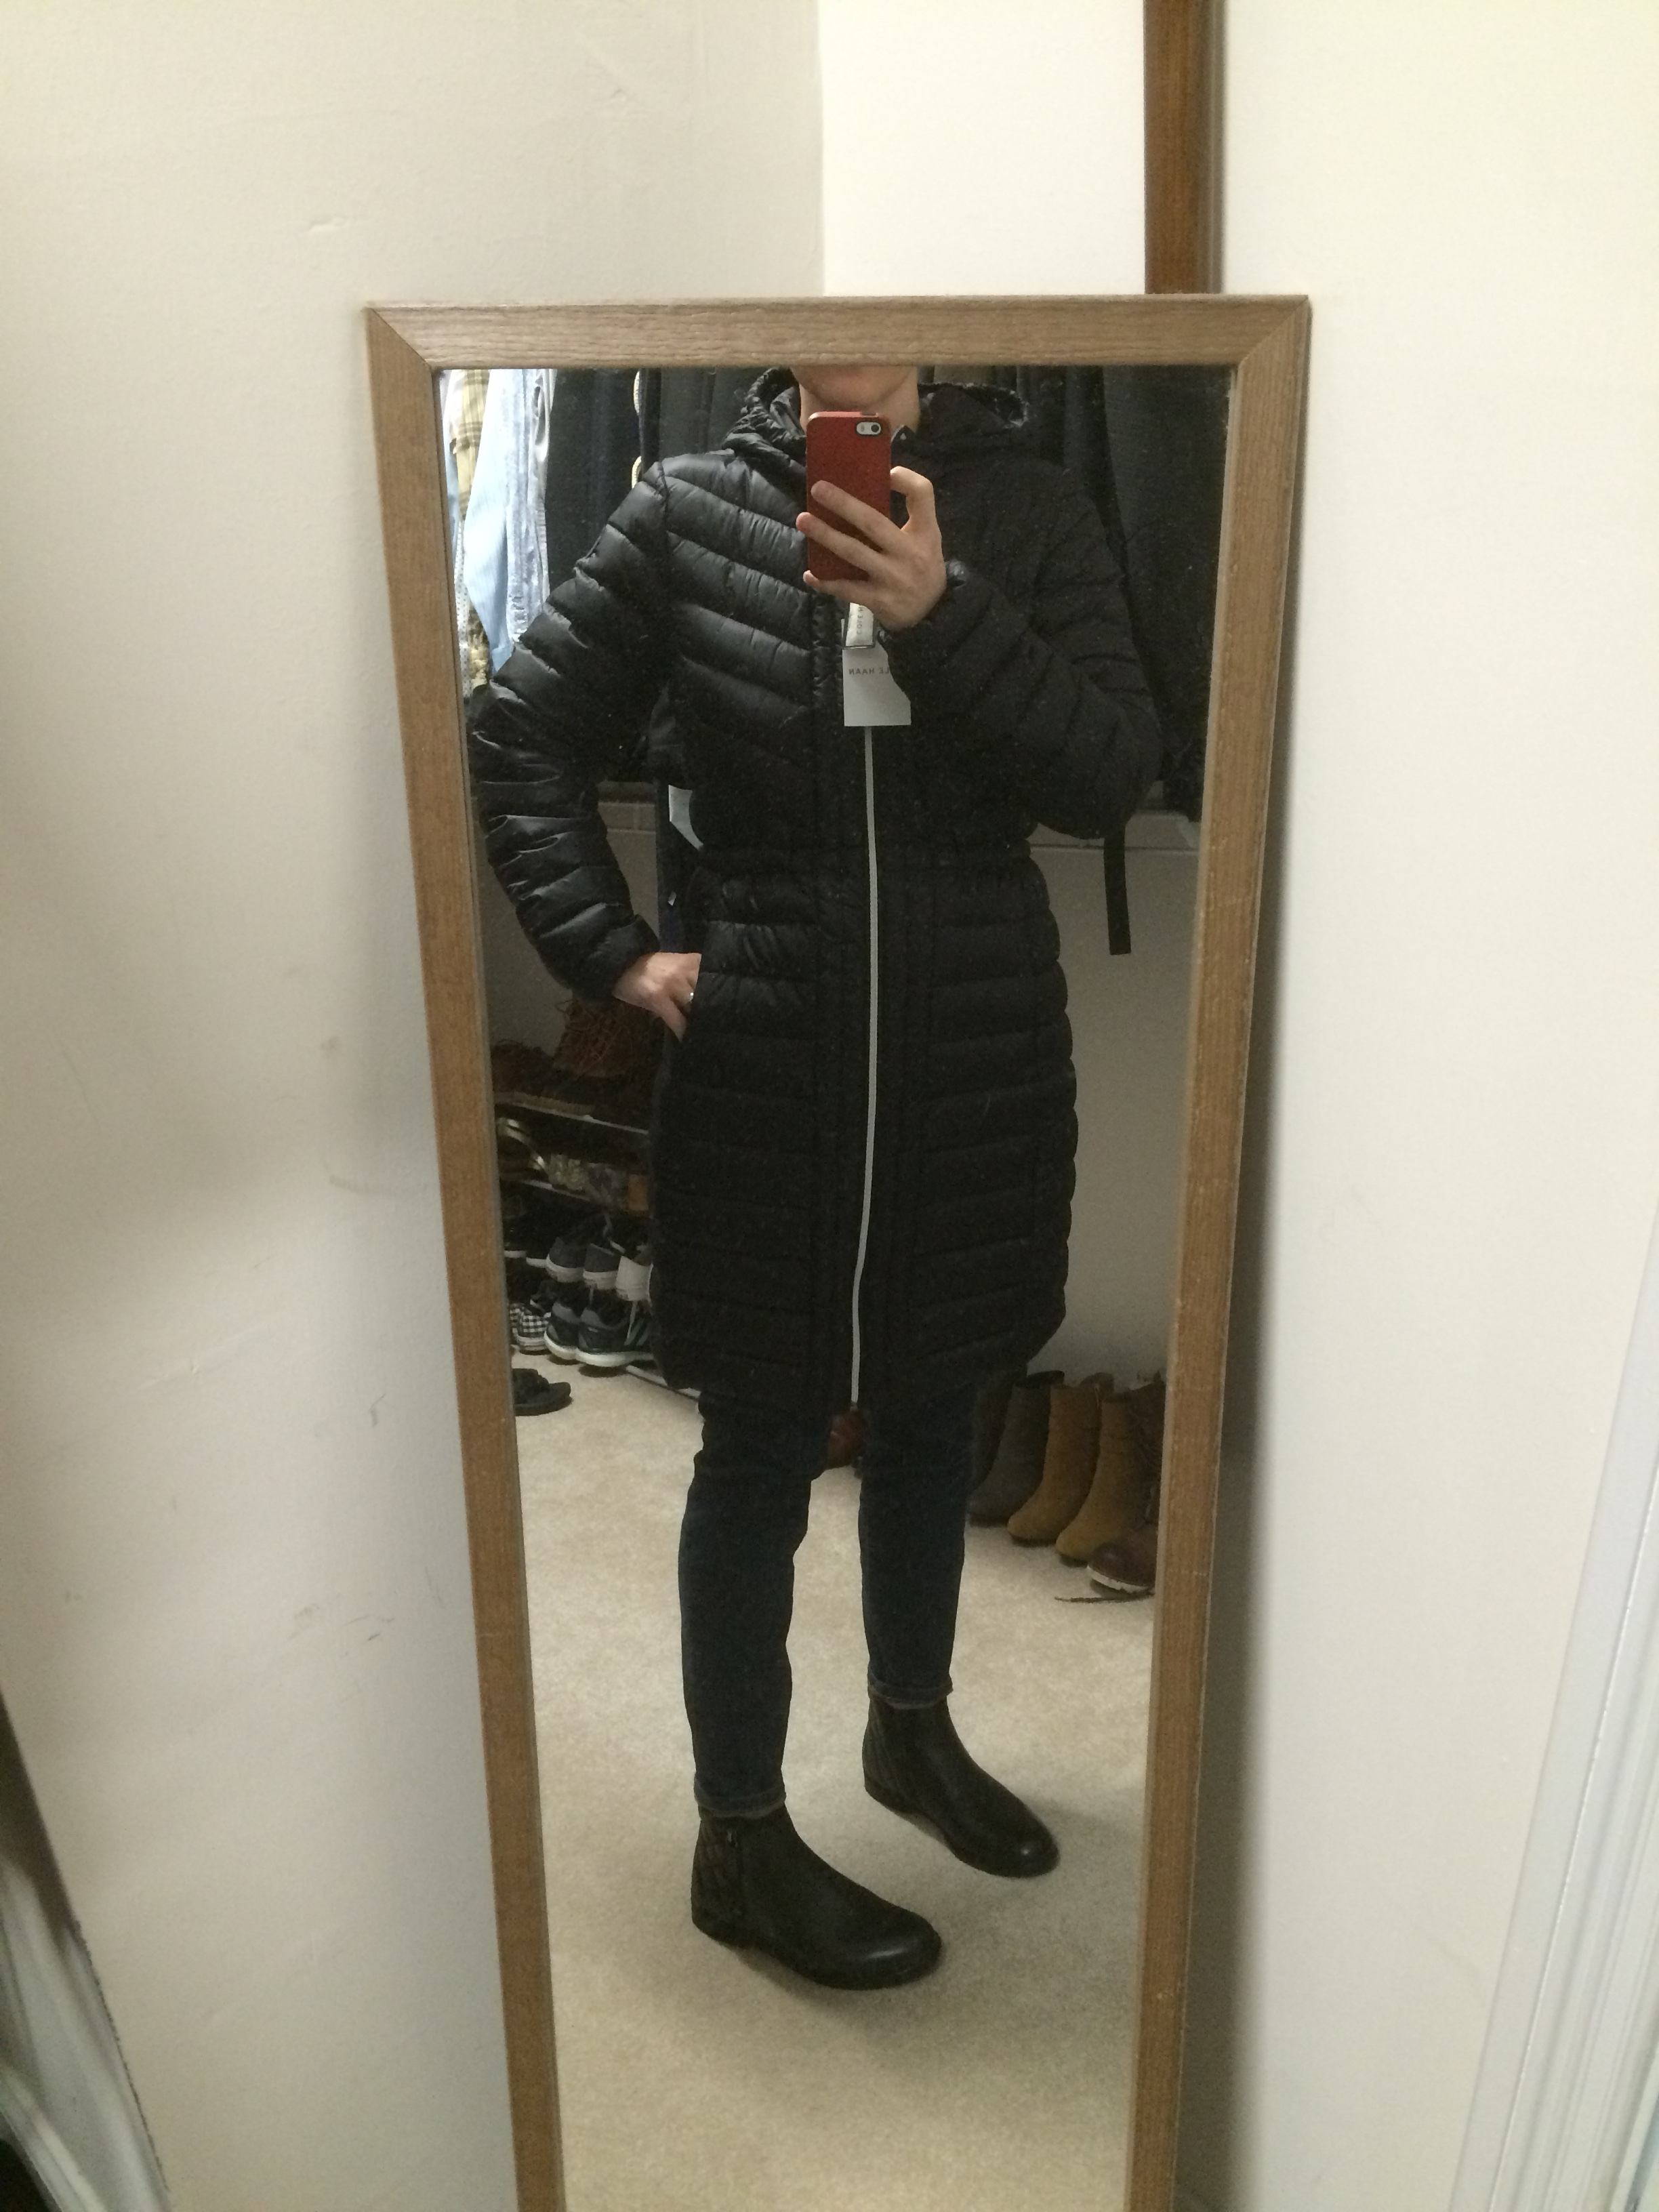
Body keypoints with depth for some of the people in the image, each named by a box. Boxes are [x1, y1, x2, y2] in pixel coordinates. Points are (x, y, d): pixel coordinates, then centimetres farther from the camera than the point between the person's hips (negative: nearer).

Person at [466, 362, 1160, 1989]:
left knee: (928, 1412, 20)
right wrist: (610, 952, -6)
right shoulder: (687, 510, -4)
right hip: (763, 1073, -3)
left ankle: (912, 1726, 45)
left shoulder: (1026, 509, 0)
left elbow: (1111, 778, -10)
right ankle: (741, 1843, 27)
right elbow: (521, 736, 3)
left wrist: (942, 610, -22)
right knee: (759, 1457, 8)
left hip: (978, 1063, 3)